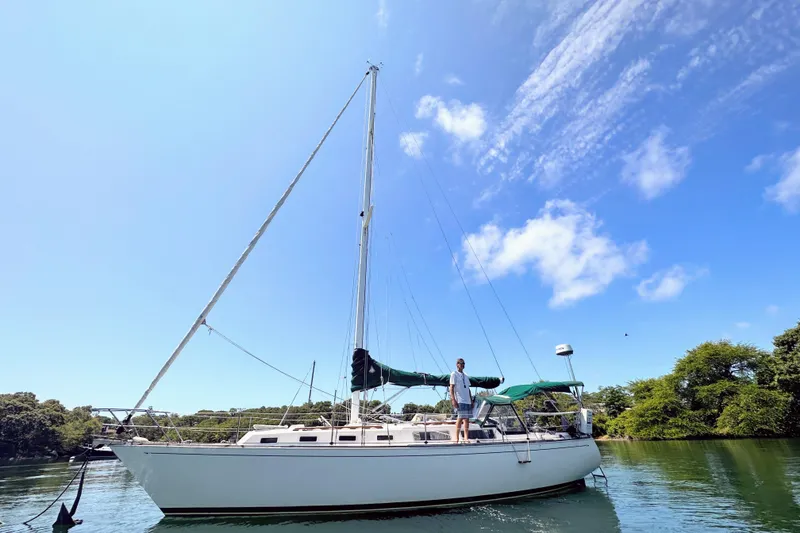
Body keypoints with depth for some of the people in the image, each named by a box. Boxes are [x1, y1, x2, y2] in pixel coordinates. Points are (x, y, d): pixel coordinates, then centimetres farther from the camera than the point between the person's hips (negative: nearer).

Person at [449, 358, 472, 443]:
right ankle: (456, 438, -3)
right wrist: (453, 399, -16)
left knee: (467, 419, 4)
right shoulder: (454, 374, 0)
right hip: (459, 400, -7)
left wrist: (471, 400, 15)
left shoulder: (466, 376, 21)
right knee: (460, 418, -9)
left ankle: (466, 438, 7)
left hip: (467, 400, 7)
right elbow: (451, 388, -7)